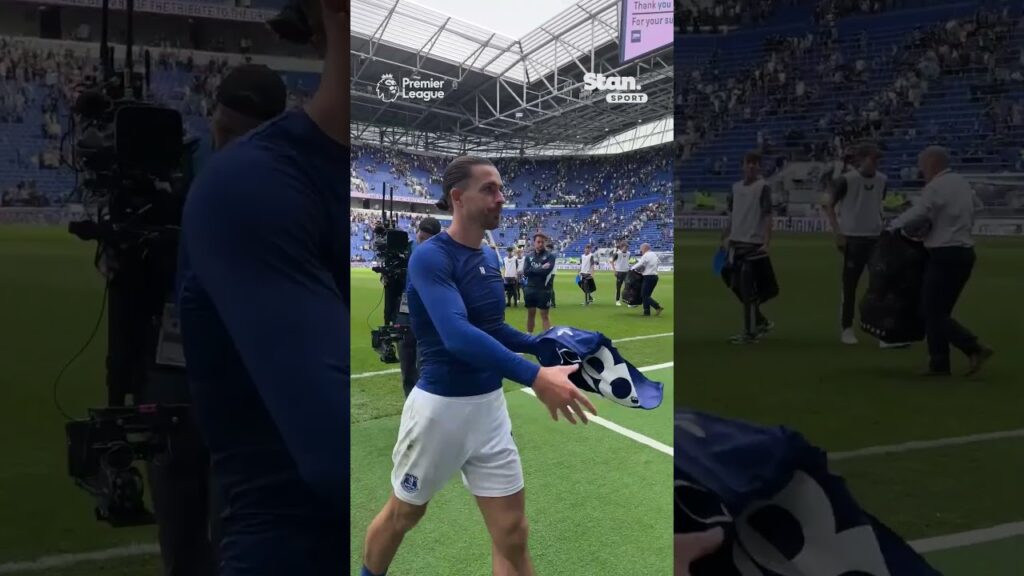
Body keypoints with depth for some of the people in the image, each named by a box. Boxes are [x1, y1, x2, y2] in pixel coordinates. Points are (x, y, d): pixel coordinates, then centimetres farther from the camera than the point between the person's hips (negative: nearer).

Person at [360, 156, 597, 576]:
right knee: (403, 514, 17)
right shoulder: (430, 257, -19)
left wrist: (542, 344, 2)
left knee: (512, 535, 6)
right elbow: (457, 335, -34)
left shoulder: (487, 261, 6)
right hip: (440, 408, -6)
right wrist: (534, 377, -44)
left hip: (489, 406, 6)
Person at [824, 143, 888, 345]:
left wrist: (881, 227, 11)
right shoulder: (846, 180, -11)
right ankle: (846, 328, 11)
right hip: (853, 237, -5)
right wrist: (838, 234, -12)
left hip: (875, 237, 5)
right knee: (850, 284, 1)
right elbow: (829, 206, -6)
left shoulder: (882, 180, 6)